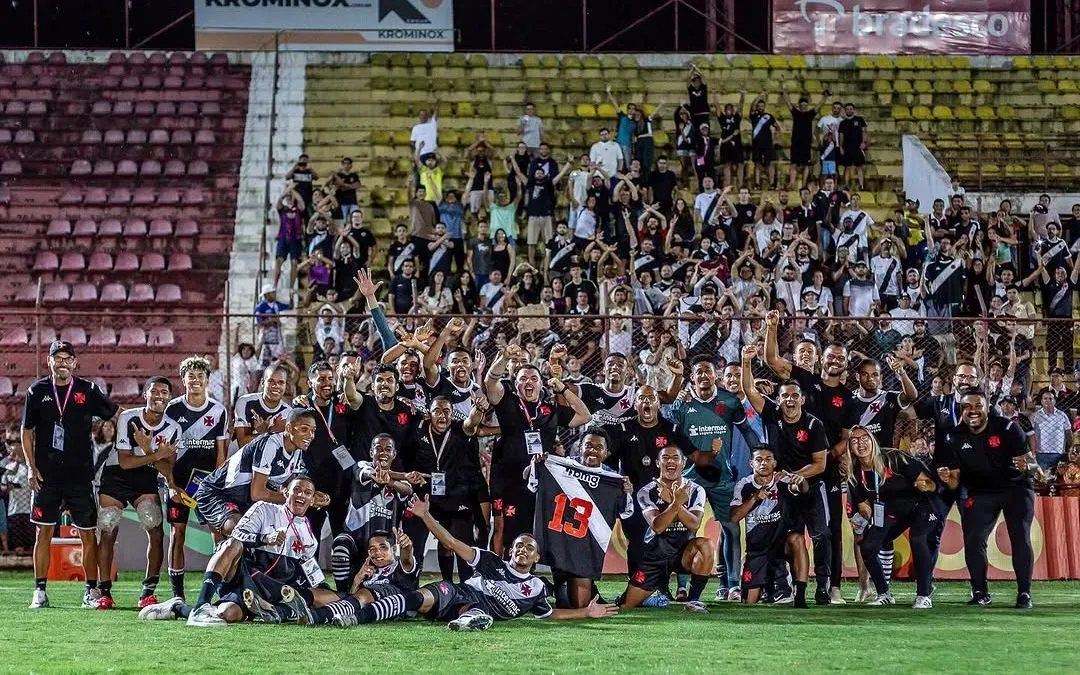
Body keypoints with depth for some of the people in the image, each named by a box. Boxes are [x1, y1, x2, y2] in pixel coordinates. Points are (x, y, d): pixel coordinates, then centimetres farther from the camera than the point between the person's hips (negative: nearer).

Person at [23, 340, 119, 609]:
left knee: (88, 534, 0)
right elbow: (27, 432, 9)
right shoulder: (37, 391, 4)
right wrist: (31, 467, 3)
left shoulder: (87, 391, 2)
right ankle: (40, 592, 6)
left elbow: (117, 415, 10)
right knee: (43, 533, 1)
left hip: (80, 474, -1)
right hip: (47, 475, 1)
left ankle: (92, 591, 7)